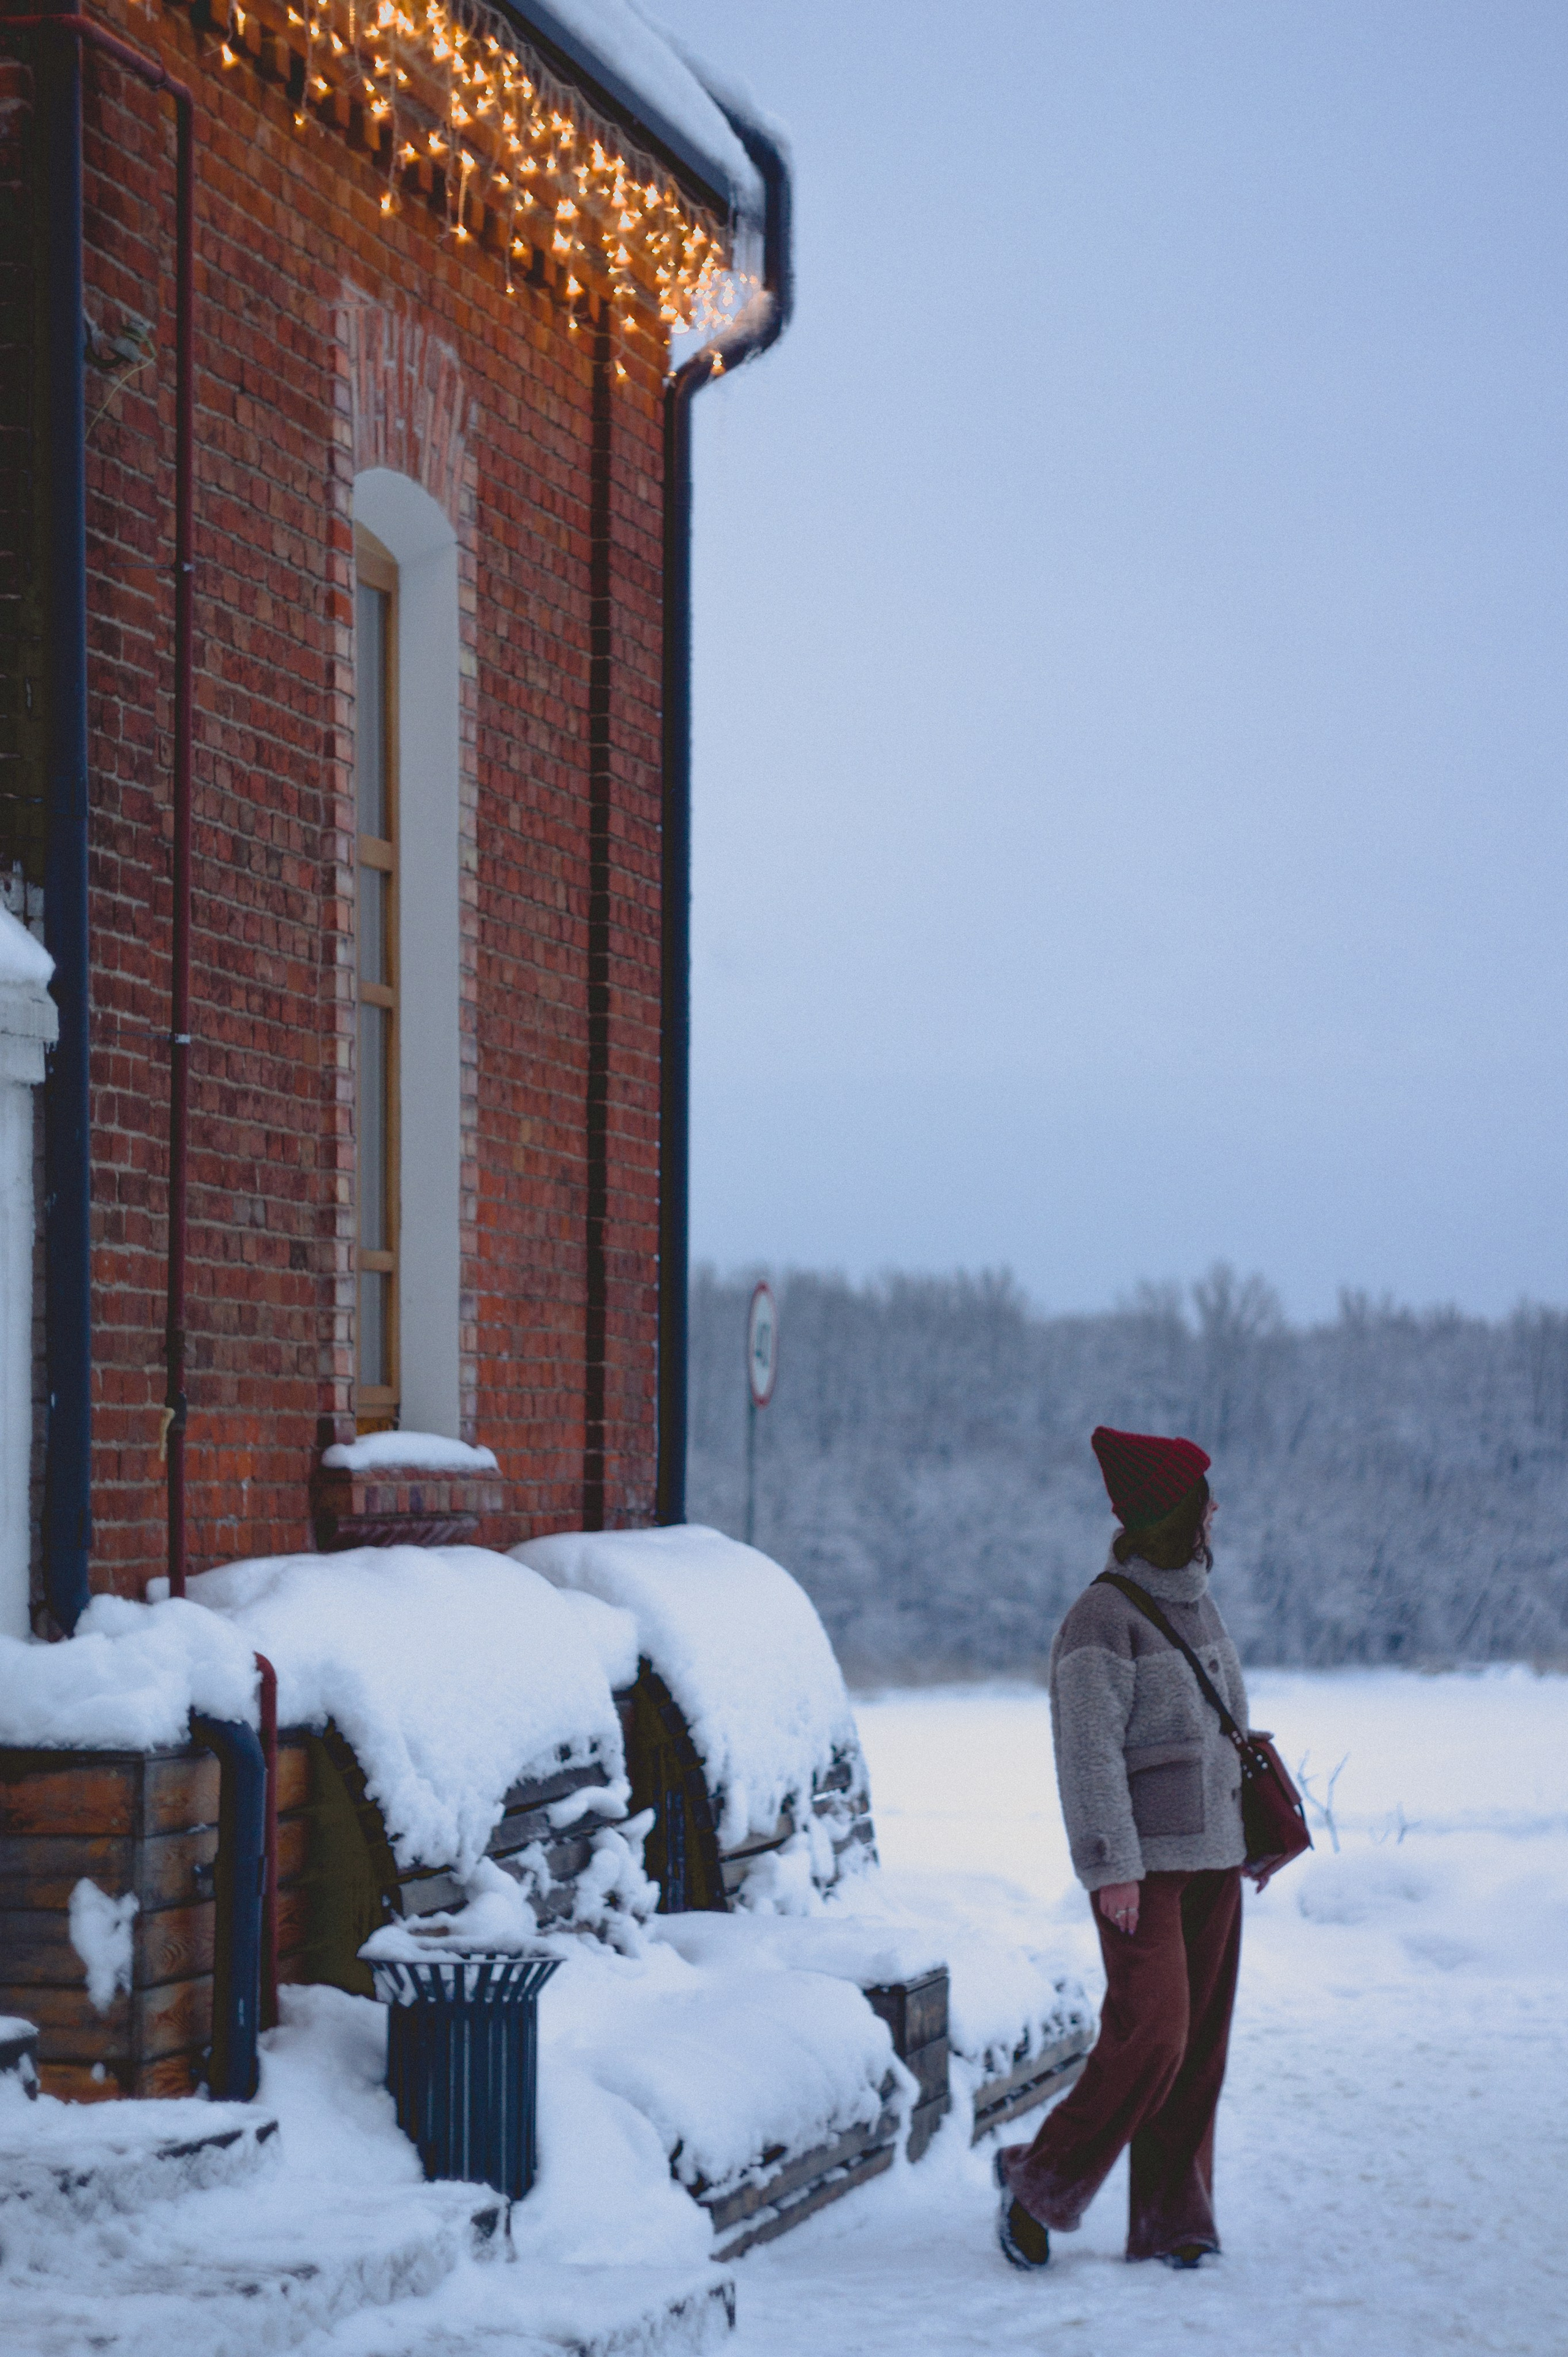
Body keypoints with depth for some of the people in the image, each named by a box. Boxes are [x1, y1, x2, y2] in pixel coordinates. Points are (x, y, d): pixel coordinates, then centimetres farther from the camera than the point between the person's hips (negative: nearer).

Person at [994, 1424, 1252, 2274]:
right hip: (1142, 1866, -8)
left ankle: (1170, 2224, 11)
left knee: (1200, 2044, 5)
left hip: (1213, 1857, 8)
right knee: (1149, 2035, -14)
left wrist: (1251, 1840, 20)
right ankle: (1040, 2185, 2)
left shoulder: (1197, 1606, 14)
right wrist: (1112, 1869, -20)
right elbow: (1088, 1751, -16)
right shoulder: (1103, 1618, -12)